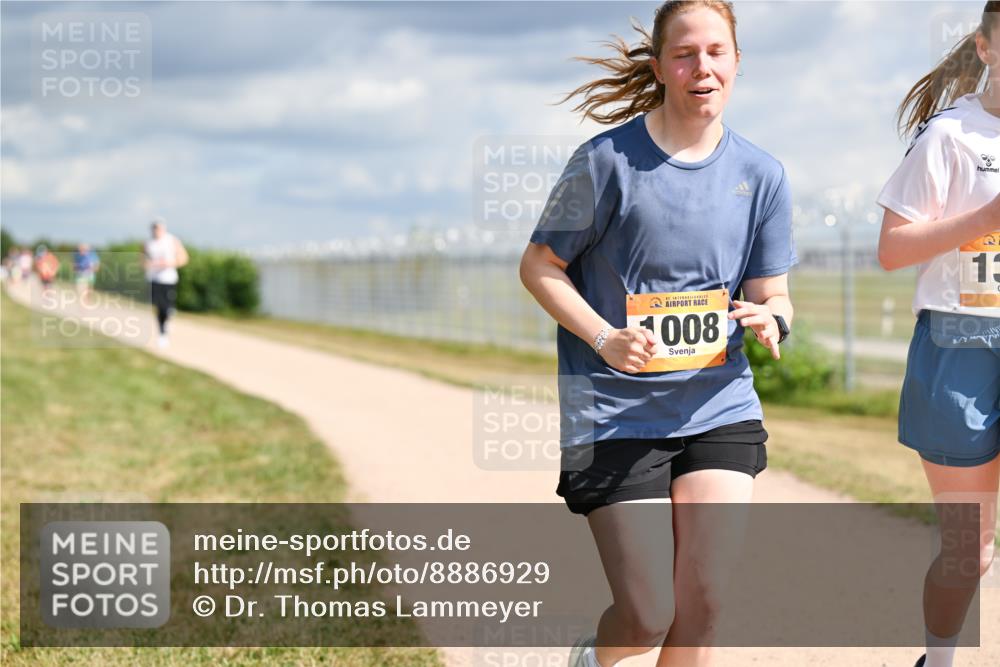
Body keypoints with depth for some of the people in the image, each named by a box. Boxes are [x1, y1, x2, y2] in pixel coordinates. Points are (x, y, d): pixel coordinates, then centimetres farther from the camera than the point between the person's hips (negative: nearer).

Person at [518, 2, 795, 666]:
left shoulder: (760, 174, 4)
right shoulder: (610, 160, -8)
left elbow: (773, 294, 8)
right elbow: (539, 266, -1)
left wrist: (772, 320, -17)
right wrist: (605, 339, -17)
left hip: (719, 408, 3)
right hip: (616, 416, -3)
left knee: (704, 604, -6)